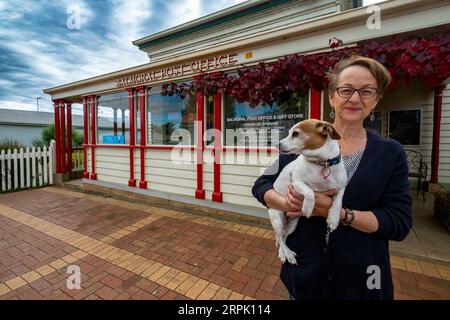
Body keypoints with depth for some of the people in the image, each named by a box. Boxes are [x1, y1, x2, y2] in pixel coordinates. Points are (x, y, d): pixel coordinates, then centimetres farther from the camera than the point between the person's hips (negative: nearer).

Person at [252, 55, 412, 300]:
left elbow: (399, 223, -9)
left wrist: (337, 212, -24)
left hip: (361, 277, 1)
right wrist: (290, 203, -26)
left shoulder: (390, 153, -3)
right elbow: (261, 186, -6)